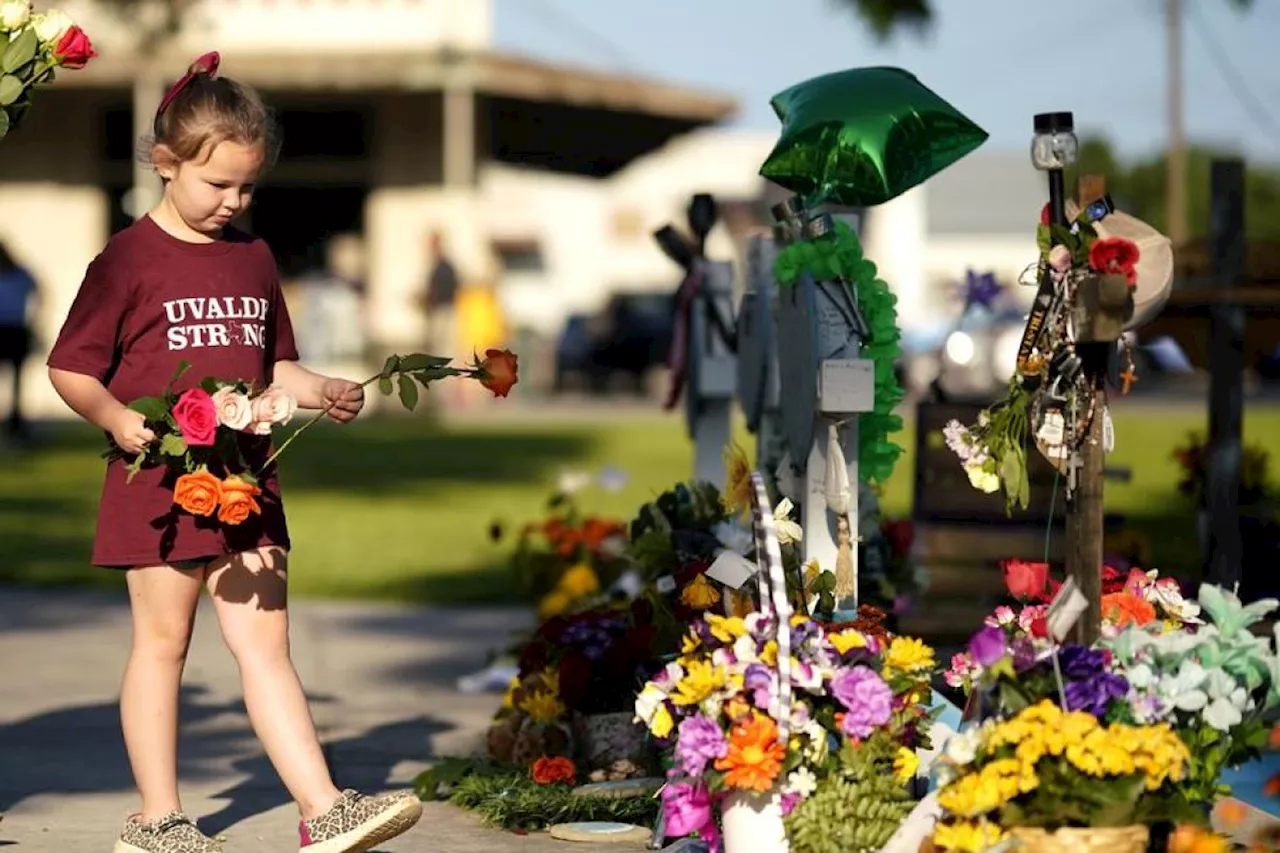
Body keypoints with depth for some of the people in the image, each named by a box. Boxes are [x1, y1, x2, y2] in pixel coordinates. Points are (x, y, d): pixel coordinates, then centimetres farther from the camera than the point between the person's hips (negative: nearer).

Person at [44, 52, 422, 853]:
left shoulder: (254, 258, 12)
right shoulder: (129, 260, -6)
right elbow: (70, 369, -6)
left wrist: (321, 392, 2)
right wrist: (116, 417, -22)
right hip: (160, 480, -5)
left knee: (266, 645, 4)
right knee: (162, 642, 4)